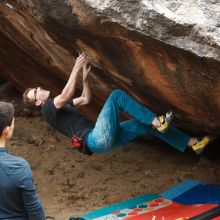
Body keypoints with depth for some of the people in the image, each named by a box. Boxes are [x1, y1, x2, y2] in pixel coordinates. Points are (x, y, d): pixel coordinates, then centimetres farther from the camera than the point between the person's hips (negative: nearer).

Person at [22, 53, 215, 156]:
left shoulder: (61, 105, 28)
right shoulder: (48, 108, -1)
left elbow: (86, 99, 33)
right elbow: (66, 95, -20)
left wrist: (85, 76, 20)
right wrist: (75, 69, -19)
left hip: (102, 139, 10)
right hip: (96, 139, -10)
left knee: (143, 124, 7)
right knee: (116, 95, -17)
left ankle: (192, 143, 9)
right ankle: (156, 121, -19)